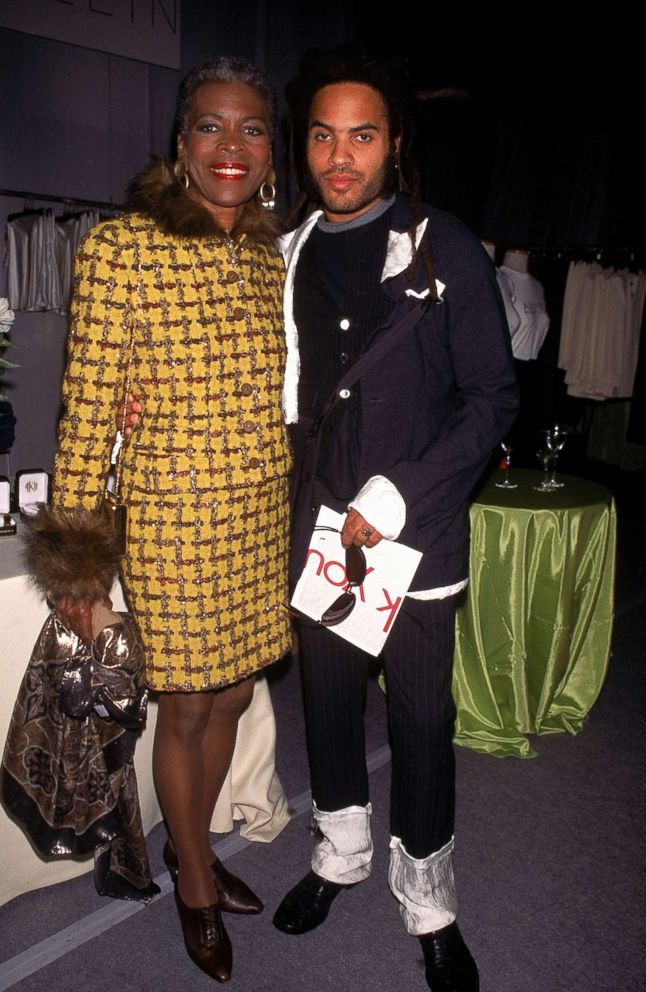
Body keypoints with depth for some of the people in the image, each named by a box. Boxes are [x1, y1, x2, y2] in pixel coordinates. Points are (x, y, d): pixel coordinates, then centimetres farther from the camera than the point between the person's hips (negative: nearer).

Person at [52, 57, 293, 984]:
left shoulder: (272, 254, 6)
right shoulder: (121, 248, -13)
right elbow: (88, 410, -11)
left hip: (262, 522, 6)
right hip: (173, 523, -6)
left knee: (232, 697, 19)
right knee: (187, 709, 11)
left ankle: (190, 843, 46)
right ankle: (196, 886, 38)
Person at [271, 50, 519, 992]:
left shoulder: (444, 249, -5)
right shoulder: (291, 255, 8)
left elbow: (493, 398, -7)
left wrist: (391, 500, -14)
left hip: (417, 531, -4)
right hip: (318, 526, 4)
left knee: (422, 718, 6)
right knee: (328, 694, 17)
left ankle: (429, 905, 29)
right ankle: (343, 852, 41)